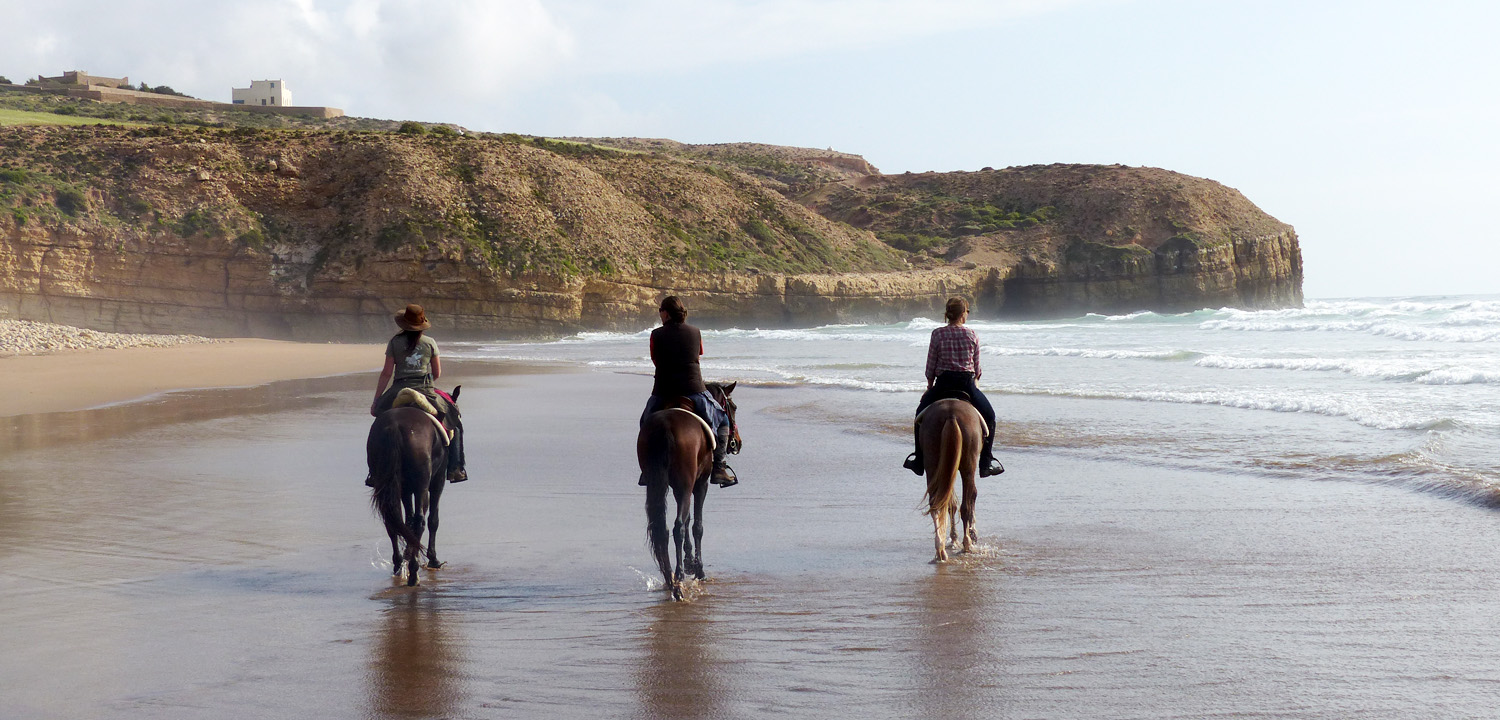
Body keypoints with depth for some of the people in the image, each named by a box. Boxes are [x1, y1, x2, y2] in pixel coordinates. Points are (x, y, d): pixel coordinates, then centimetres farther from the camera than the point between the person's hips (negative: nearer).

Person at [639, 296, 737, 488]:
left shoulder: (657, 335, -2)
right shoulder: (695, 333, 4)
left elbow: (656, 361, 9)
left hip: (663, 391, 0)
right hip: (694, 390, 0)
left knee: (646, 423, 27)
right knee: (722, 421, 17)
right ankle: (719, 468, 5)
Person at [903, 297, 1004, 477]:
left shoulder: (938, 334, -4)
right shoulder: (972, 335, -2)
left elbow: (931, 365, 1)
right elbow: (977, 367, 6)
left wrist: (930, 386, 15)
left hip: (943, 384, 0)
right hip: (967, 384, 0)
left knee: (921, 414, 23)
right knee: (989, 416, 19)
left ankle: (919, 461, 21)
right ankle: (986, 462, 11)